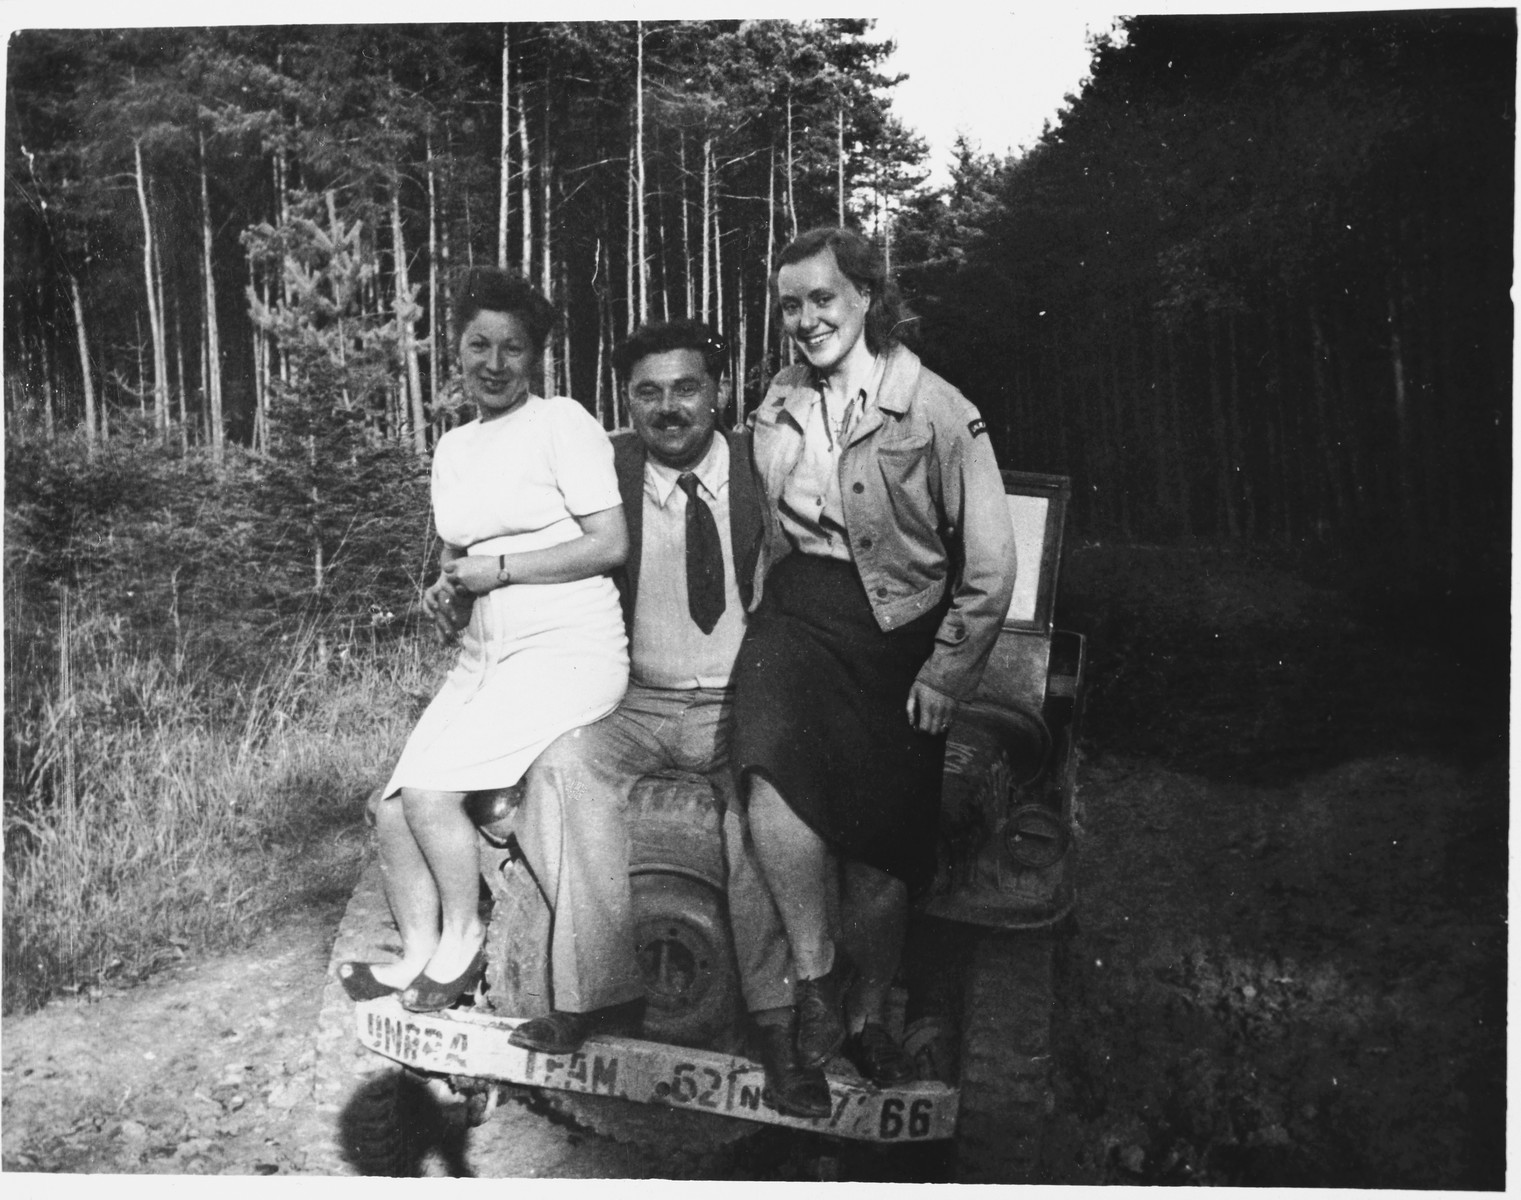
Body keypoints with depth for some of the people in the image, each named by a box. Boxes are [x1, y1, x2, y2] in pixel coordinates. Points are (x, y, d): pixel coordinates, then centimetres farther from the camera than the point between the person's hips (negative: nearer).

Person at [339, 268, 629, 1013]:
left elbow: (610, 545, -11)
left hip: (568, 652, -7)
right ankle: (419, 958, 10)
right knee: (392, 812, -5)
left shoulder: (562, 422, -5)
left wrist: (497, 570, -12)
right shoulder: (453, 448, 16)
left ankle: (462, 944, 2)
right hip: (484, 658, 7)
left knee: (428, 786, -19)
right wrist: (444, 595, 0)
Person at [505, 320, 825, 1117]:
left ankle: (774, 1023, -25)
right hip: (636, 701, 2)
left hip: (742, 702, -2)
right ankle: (600, 992, -19)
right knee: (565, 762, -26)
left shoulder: (762, 469, -2)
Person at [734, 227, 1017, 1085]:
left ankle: (867, 1016, 25)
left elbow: (991, 563, -6)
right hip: (793, 612, 3)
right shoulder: (778, 405, 10)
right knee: (777, 767, -26)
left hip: (895, 629, -2)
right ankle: (817, 977, -7)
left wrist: (947, 673, -7)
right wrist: (764, 615, 11)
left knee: (884, 836, 1)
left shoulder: (938, 411, -7)